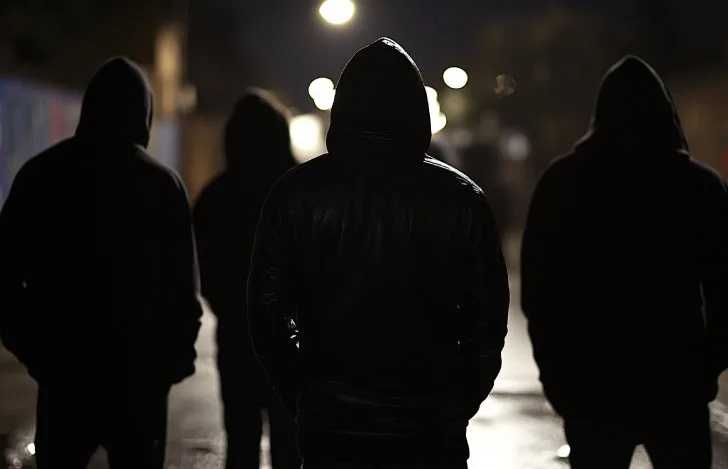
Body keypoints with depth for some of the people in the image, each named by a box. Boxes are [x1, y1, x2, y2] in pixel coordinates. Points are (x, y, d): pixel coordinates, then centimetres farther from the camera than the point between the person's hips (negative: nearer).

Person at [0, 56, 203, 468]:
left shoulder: (40, 174, 1)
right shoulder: (162, 183, -6)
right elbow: (184, 286, -7)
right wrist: (176, 355, 6)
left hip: (63, 364, 2)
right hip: (138, 369, -2)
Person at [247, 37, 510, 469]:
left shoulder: (296, 193, -3)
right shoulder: (462, 198, -3)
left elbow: (267, 317, 1)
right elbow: (488, 322, 0)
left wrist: (303, 397, 12)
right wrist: (459, 406, 12)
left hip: (330, 426, 0)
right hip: (433, 432, 0)